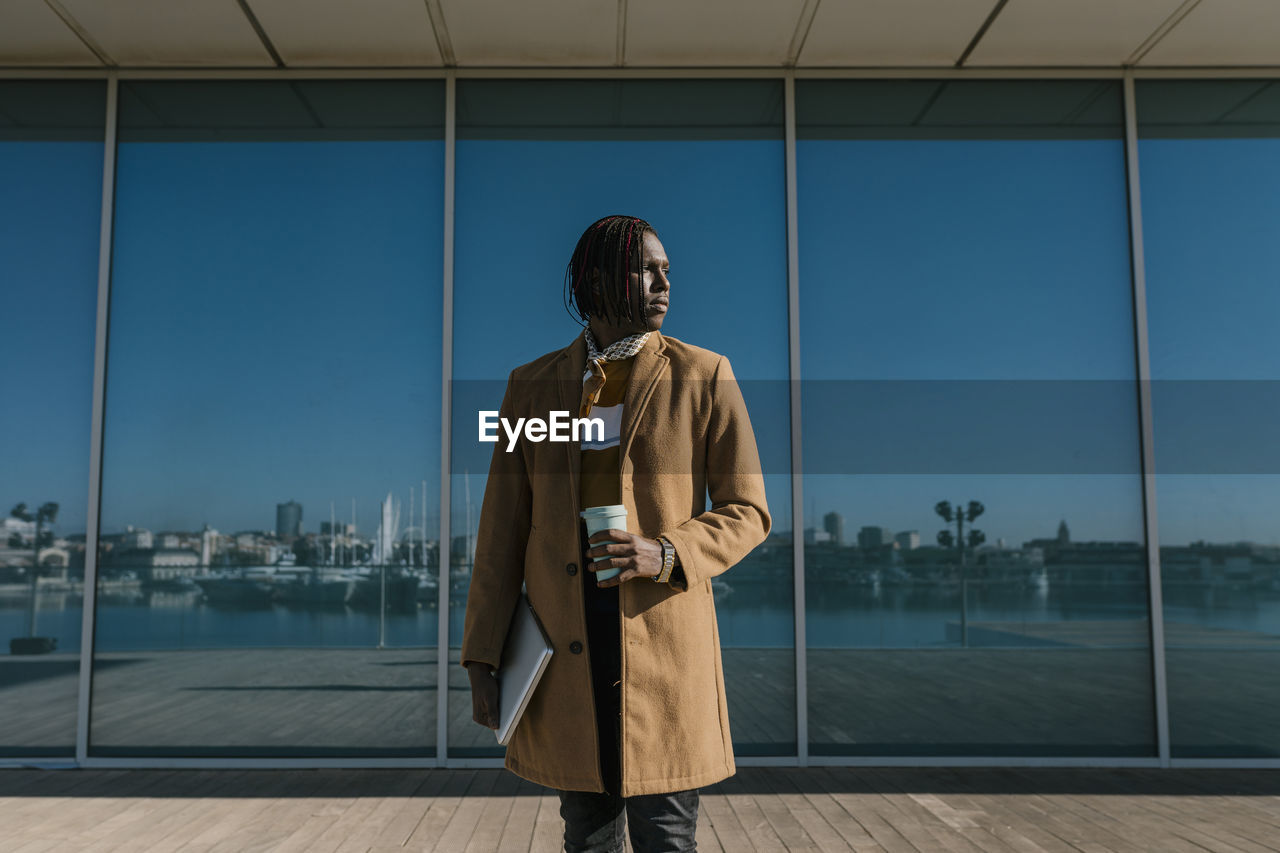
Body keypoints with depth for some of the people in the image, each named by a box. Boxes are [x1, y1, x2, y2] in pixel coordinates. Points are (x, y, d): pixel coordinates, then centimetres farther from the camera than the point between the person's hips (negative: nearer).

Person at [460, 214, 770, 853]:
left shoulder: (704, 376, -1)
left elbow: (746, 513, 0)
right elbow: (503, 525, 6)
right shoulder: (533, 386, 6)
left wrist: (666, 556, -19)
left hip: (664, 639, -2)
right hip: (567, 647, 2)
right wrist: (482, 659, 3)